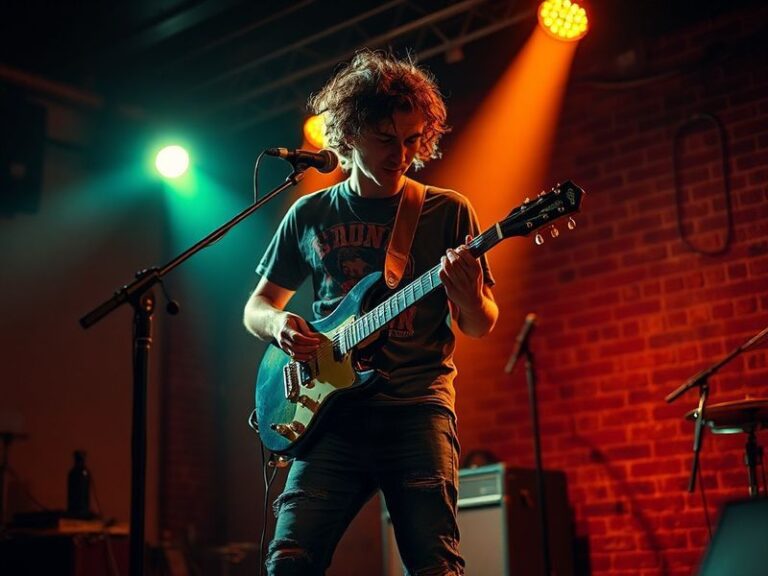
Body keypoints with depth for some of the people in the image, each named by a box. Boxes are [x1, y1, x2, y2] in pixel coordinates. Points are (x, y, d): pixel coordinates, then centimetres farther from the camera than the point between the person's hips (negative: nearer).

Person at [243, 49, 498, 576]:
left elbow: (482, 327, 8)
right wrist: (278, 324, -4)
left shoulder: (447, 212, 7)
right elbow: (258, 305, 21)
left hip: (418, 407, -1)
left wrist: (469, 301, -16)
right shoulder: (310, 215, 12)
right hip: (332, 407, 2)